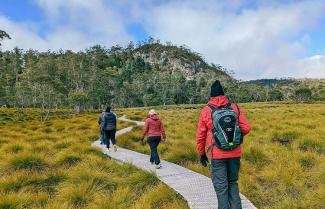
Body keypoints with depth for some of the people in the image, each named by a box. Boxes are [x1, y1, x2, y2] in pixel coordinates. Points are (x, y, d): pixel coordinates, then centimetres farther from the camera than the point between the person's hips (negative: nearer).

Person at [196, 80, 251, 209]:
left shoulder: (206, 111, -4)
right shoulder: (235, 108, 0)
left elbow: (200, 136, -1)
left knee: (221, 187, 8)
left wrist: (201, 154, 11)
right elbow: (246, 128, -4)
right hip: (235, 154, 3)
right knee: (233, 183, 20)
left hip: (217, 155, -3)